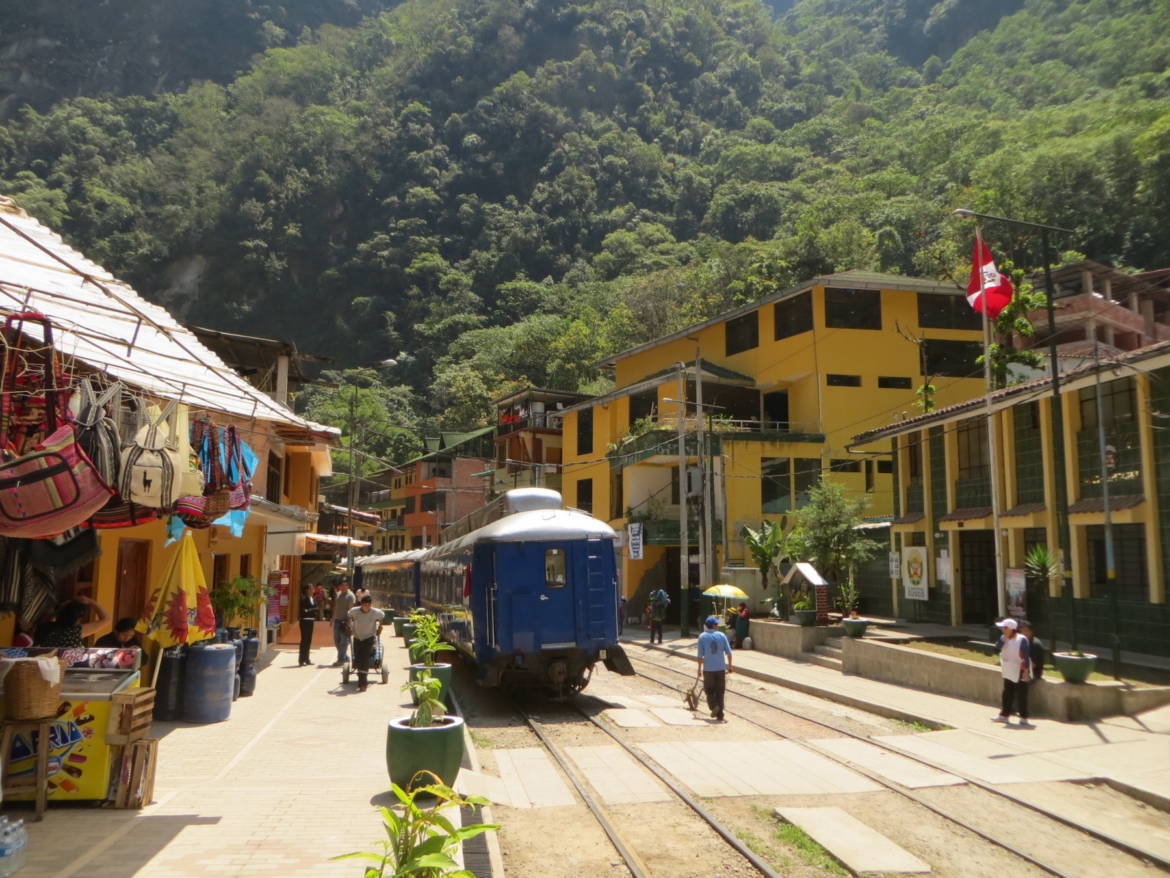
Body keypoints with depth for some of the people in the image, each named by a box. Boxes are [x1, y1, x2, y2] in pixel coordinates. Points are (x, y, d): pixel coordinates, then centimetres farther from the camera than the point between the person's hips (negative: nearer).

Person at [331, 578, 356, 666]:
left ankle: (341, 659, -1)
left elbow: (350, 609, -14)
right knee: (336, 640, 11)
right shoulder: (337, 594, 14)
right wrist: (333, 618, 17)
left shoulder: (350, 596, -8)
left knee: (344, 640, -5)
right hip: (337, 620, 7)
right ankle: (345, 656, 24)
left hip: (345, 620, -7)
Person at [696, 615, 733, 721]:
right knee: (720, 692, 10)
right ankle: (720, 715, 11)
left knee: (709, 690, 14)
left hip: (708, 669, -1)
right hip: (721, 668, 1)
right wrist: (730, 666, 11)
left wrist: (699, 669, 3)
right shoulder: (722, 635, -1)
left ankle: (714, 706, -10)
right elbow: (728, 652, 0)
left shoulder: (702, 636, -3)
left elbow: (700, 655, -5)